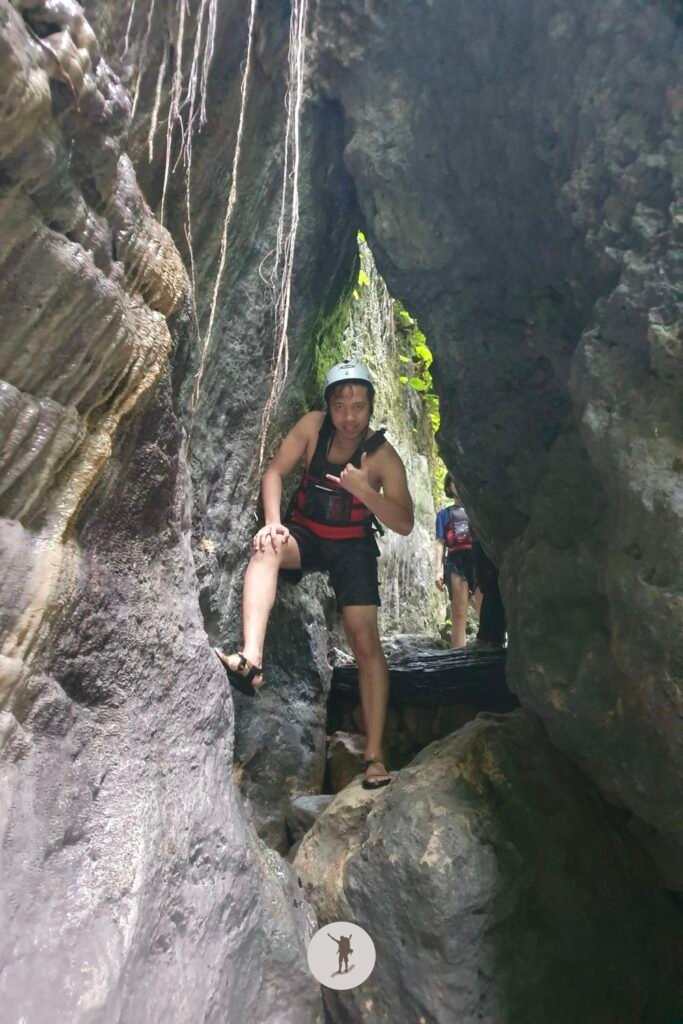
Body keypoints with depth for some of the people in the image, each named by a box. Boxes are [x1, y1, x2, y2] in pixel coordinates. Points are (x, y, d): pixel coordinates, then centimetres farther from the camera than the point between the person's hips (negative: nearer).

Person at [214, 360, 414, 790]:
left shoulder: (383, 456, -17)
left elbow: (404, 524, -21)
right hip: (305, 533, 2)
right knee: (266, 547, -34)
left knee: (366, 642, -13)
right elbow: (275, 472, -8)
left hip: (353, 546, -2)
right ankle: (251, 660, -46)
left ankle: (374, 755, -5)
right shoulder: (313, 426, -10)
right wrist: (273, 522, -24)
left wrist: (362, 489, -36)